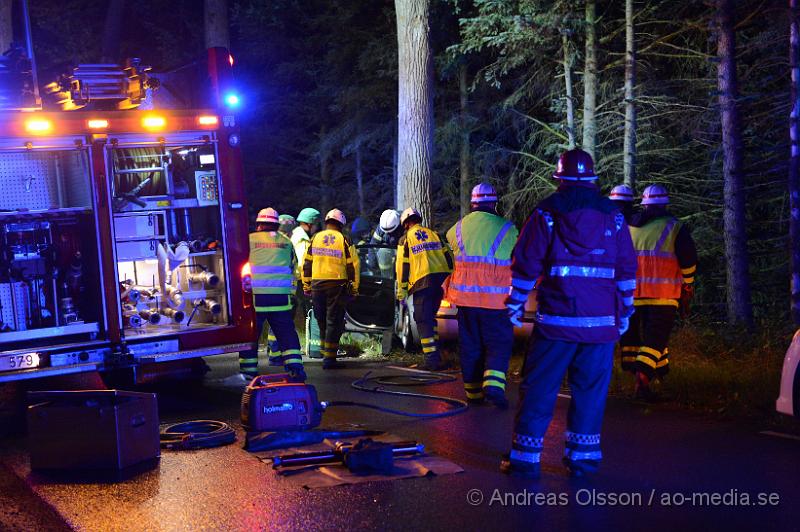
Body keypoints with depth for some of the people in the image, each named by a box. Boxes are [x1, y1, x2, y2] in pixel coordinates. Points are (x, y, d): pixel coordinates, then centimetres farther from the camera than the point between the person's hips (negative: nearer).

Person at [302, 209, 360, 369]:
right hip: (337, 284, -3)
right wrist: (354, 288, 2)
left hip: (317, 284, 3)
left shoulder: (315, 238, 7)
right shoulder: (344, 240, -2)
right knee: (334, 321, 1)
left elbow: (306, 264, 9)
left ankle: (325, 354, 25)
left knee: (322, 321, 17)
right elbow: (353, 265, -5)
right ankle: (329, 358, -2)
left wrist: (306, 285, 15)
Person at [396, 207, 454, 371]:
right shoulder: (434, 234, 17)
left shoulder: (405, 239, 4)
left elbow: (402, 265, -2)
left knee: (423, 320, -2)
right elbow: (448, 257, 13)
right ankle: (434, 354, 22)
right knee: (430, 317, 20)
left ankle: (432, 358, -11)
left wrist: (402, 289, 1)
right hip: (441, 280, 5)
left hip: (422, 282, -5)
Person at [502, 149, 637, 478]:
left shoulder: (545, 215, 1)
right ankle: (582, 457, 12)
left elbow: (525, 265, 0)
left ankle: (526, 457, 6)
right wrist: (624, 312, 19)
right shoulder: (614, 218, 9)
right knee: (590, 389, 9)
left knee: (538, 388, 4)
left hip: (555, 319, -2)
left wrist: (515, 306, 9)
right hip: (601, 322, 2)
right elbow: (627, 271, 12)